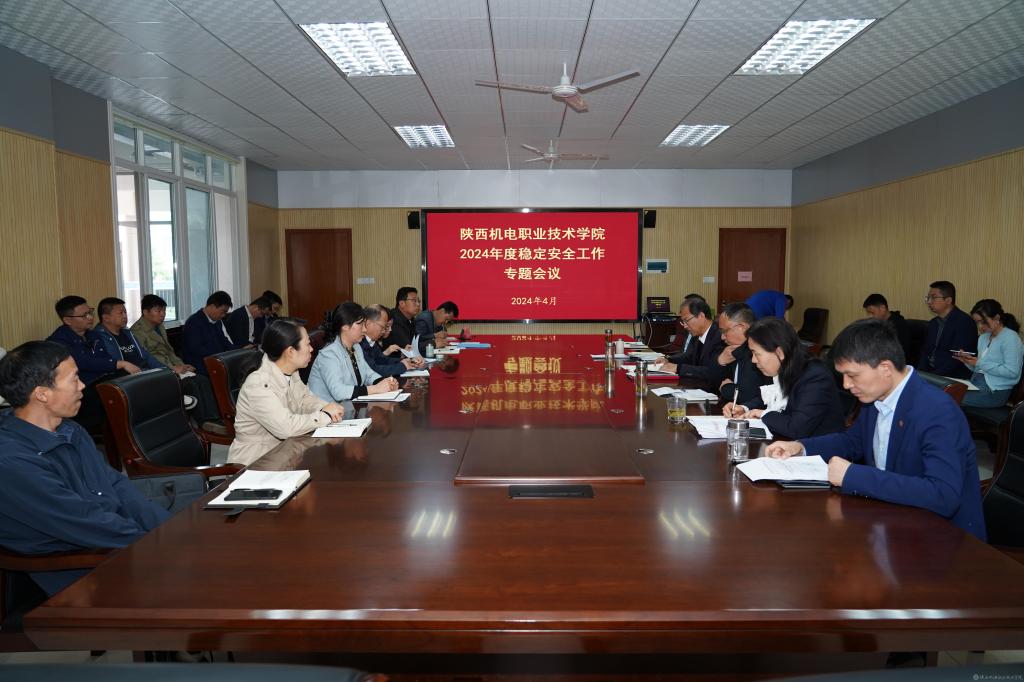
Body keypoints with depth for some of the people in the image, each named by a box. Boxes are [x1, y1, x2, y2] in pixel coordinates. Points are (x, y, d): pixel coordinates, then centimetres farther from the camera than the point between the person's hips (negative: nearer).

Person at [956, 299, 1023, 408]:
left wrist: (980, 363, -15)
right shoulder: (983, 337, 16)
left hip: (995, 391, -7)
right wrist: (968, 362, -3)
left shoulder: (1010, 338, -9)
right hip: (976, 383, 7)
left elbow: (1012, 372, -17)